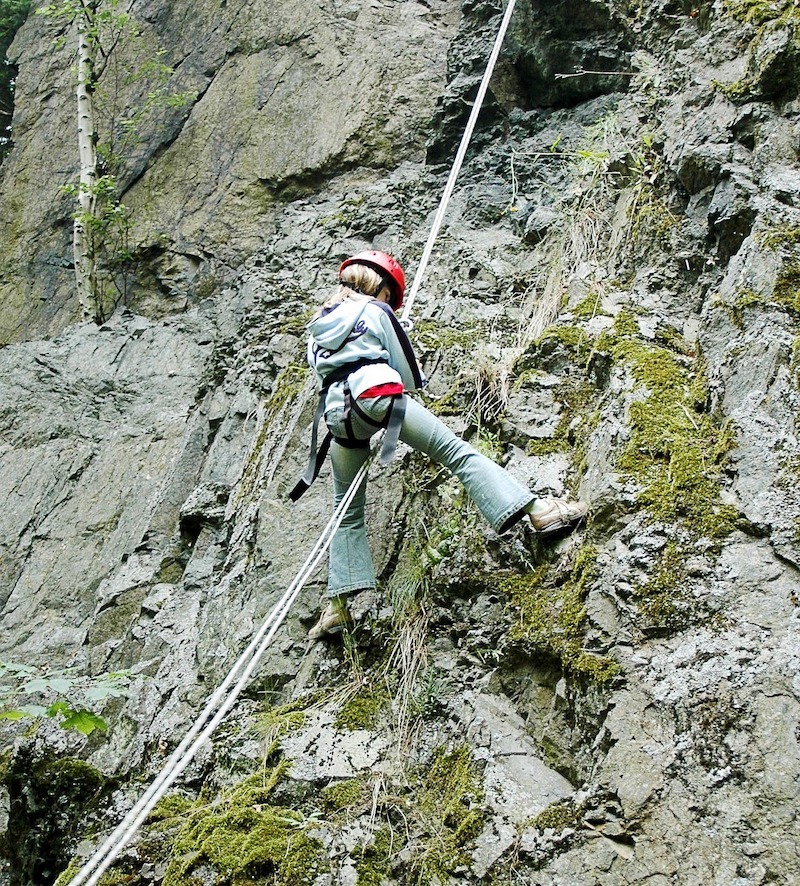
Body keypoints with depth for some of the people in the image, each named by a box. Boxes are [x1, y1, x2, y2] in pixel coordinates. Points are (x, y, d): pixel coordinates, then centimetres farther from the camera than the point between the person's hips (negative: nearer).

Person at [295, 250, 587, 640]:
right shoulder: (376, 311, 14)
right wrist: (413, 380, 36)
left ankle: (337, 605, 10)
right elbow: (409, 376, 12)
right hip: (378, 396, -5)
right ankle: (538, 509, -22)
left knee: (347, 514, 14)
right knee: (457, 452, -9)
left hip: (337, 414, 5)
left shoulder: (318, 326, 29)